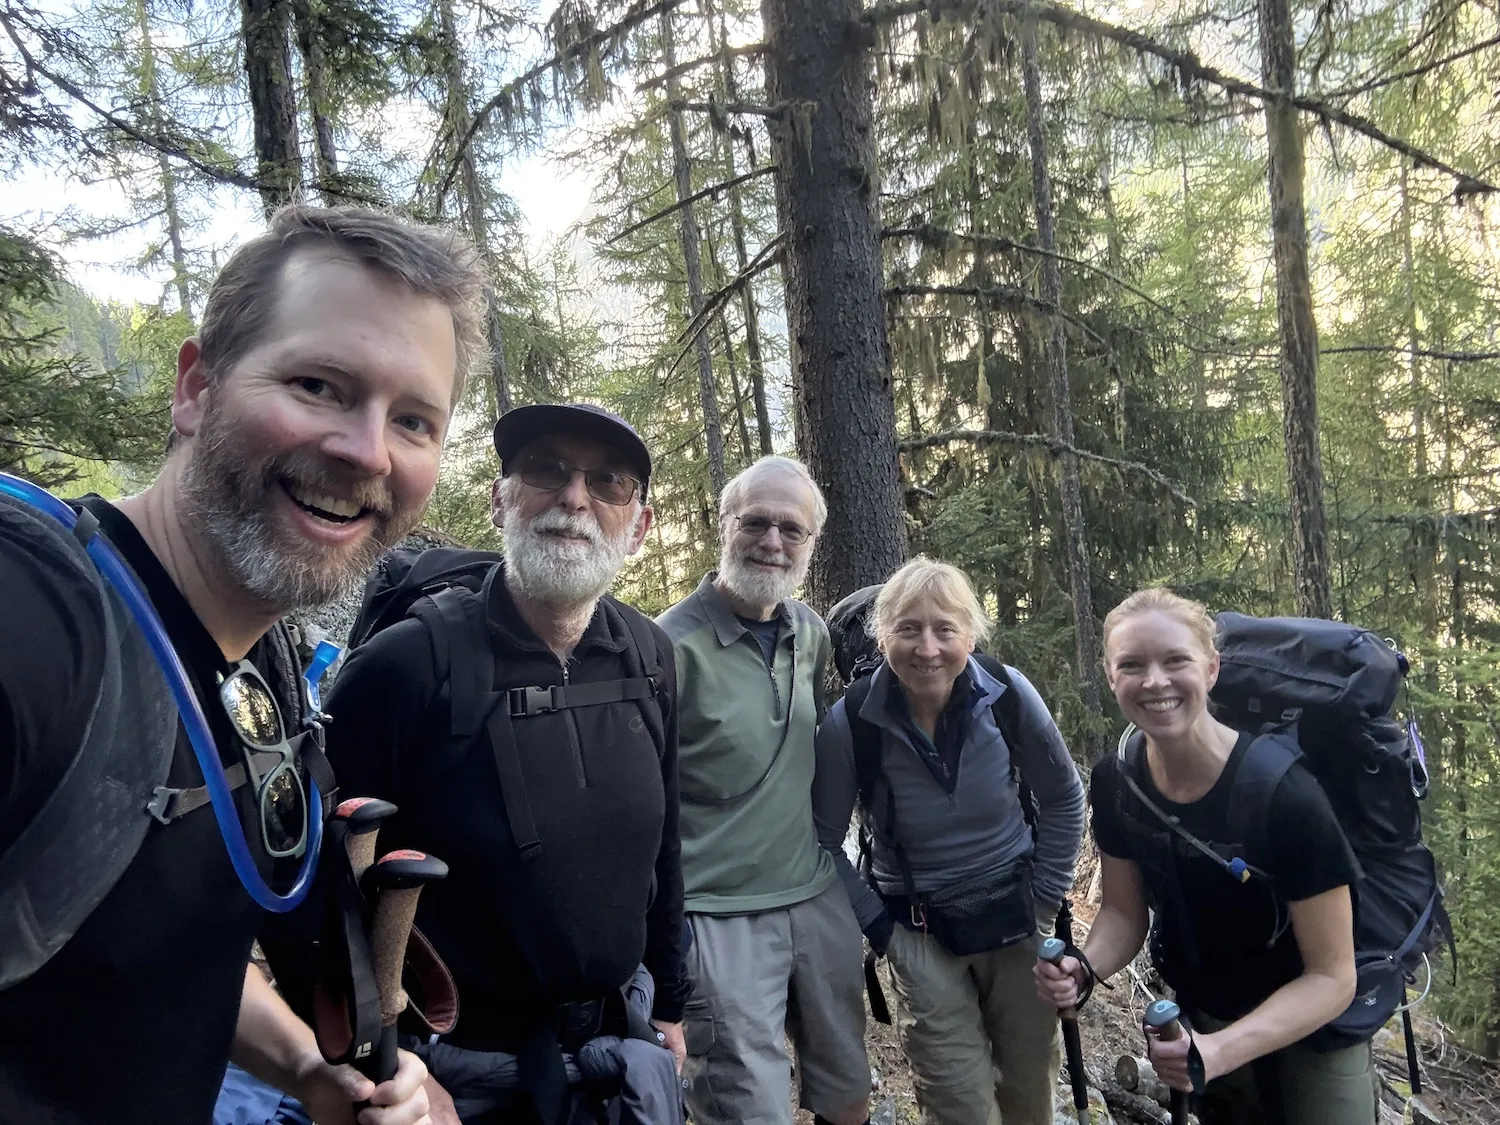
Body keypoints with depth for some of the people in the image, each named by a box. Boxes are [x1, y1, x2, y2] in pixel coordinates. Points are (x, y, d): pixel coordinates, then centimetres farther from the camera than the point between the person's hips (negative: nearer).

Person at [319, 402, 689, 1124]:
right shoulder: (404, 666, -20)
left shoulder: (649, 659, -4)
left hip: (625, 1038, 5)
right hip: (467, 1067, -4)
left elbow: (661, 846, 6)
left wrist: (669, 1003, 12)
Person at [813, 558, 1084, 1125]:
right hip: (922, 936, -2)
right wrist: (879, 926, -6)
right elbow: (823, 841, -6)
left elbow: (1064, 799, 1)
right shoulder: (850, 723, -20)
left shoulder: (1008, 695, -16)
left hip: (1019, 920, 2)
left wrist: (1046, 897, 1)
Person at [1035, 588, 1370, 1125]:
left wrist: (1220, 1051, -36)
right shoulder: (1116, 781, -15)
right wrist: (1083, 969, -24)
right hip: (1197, 1025, 4)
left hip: (1311, 1038, -4)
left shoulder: (1285, 794, -29)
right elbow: (1124, 913, -3)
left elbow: (1331, 977, -23)